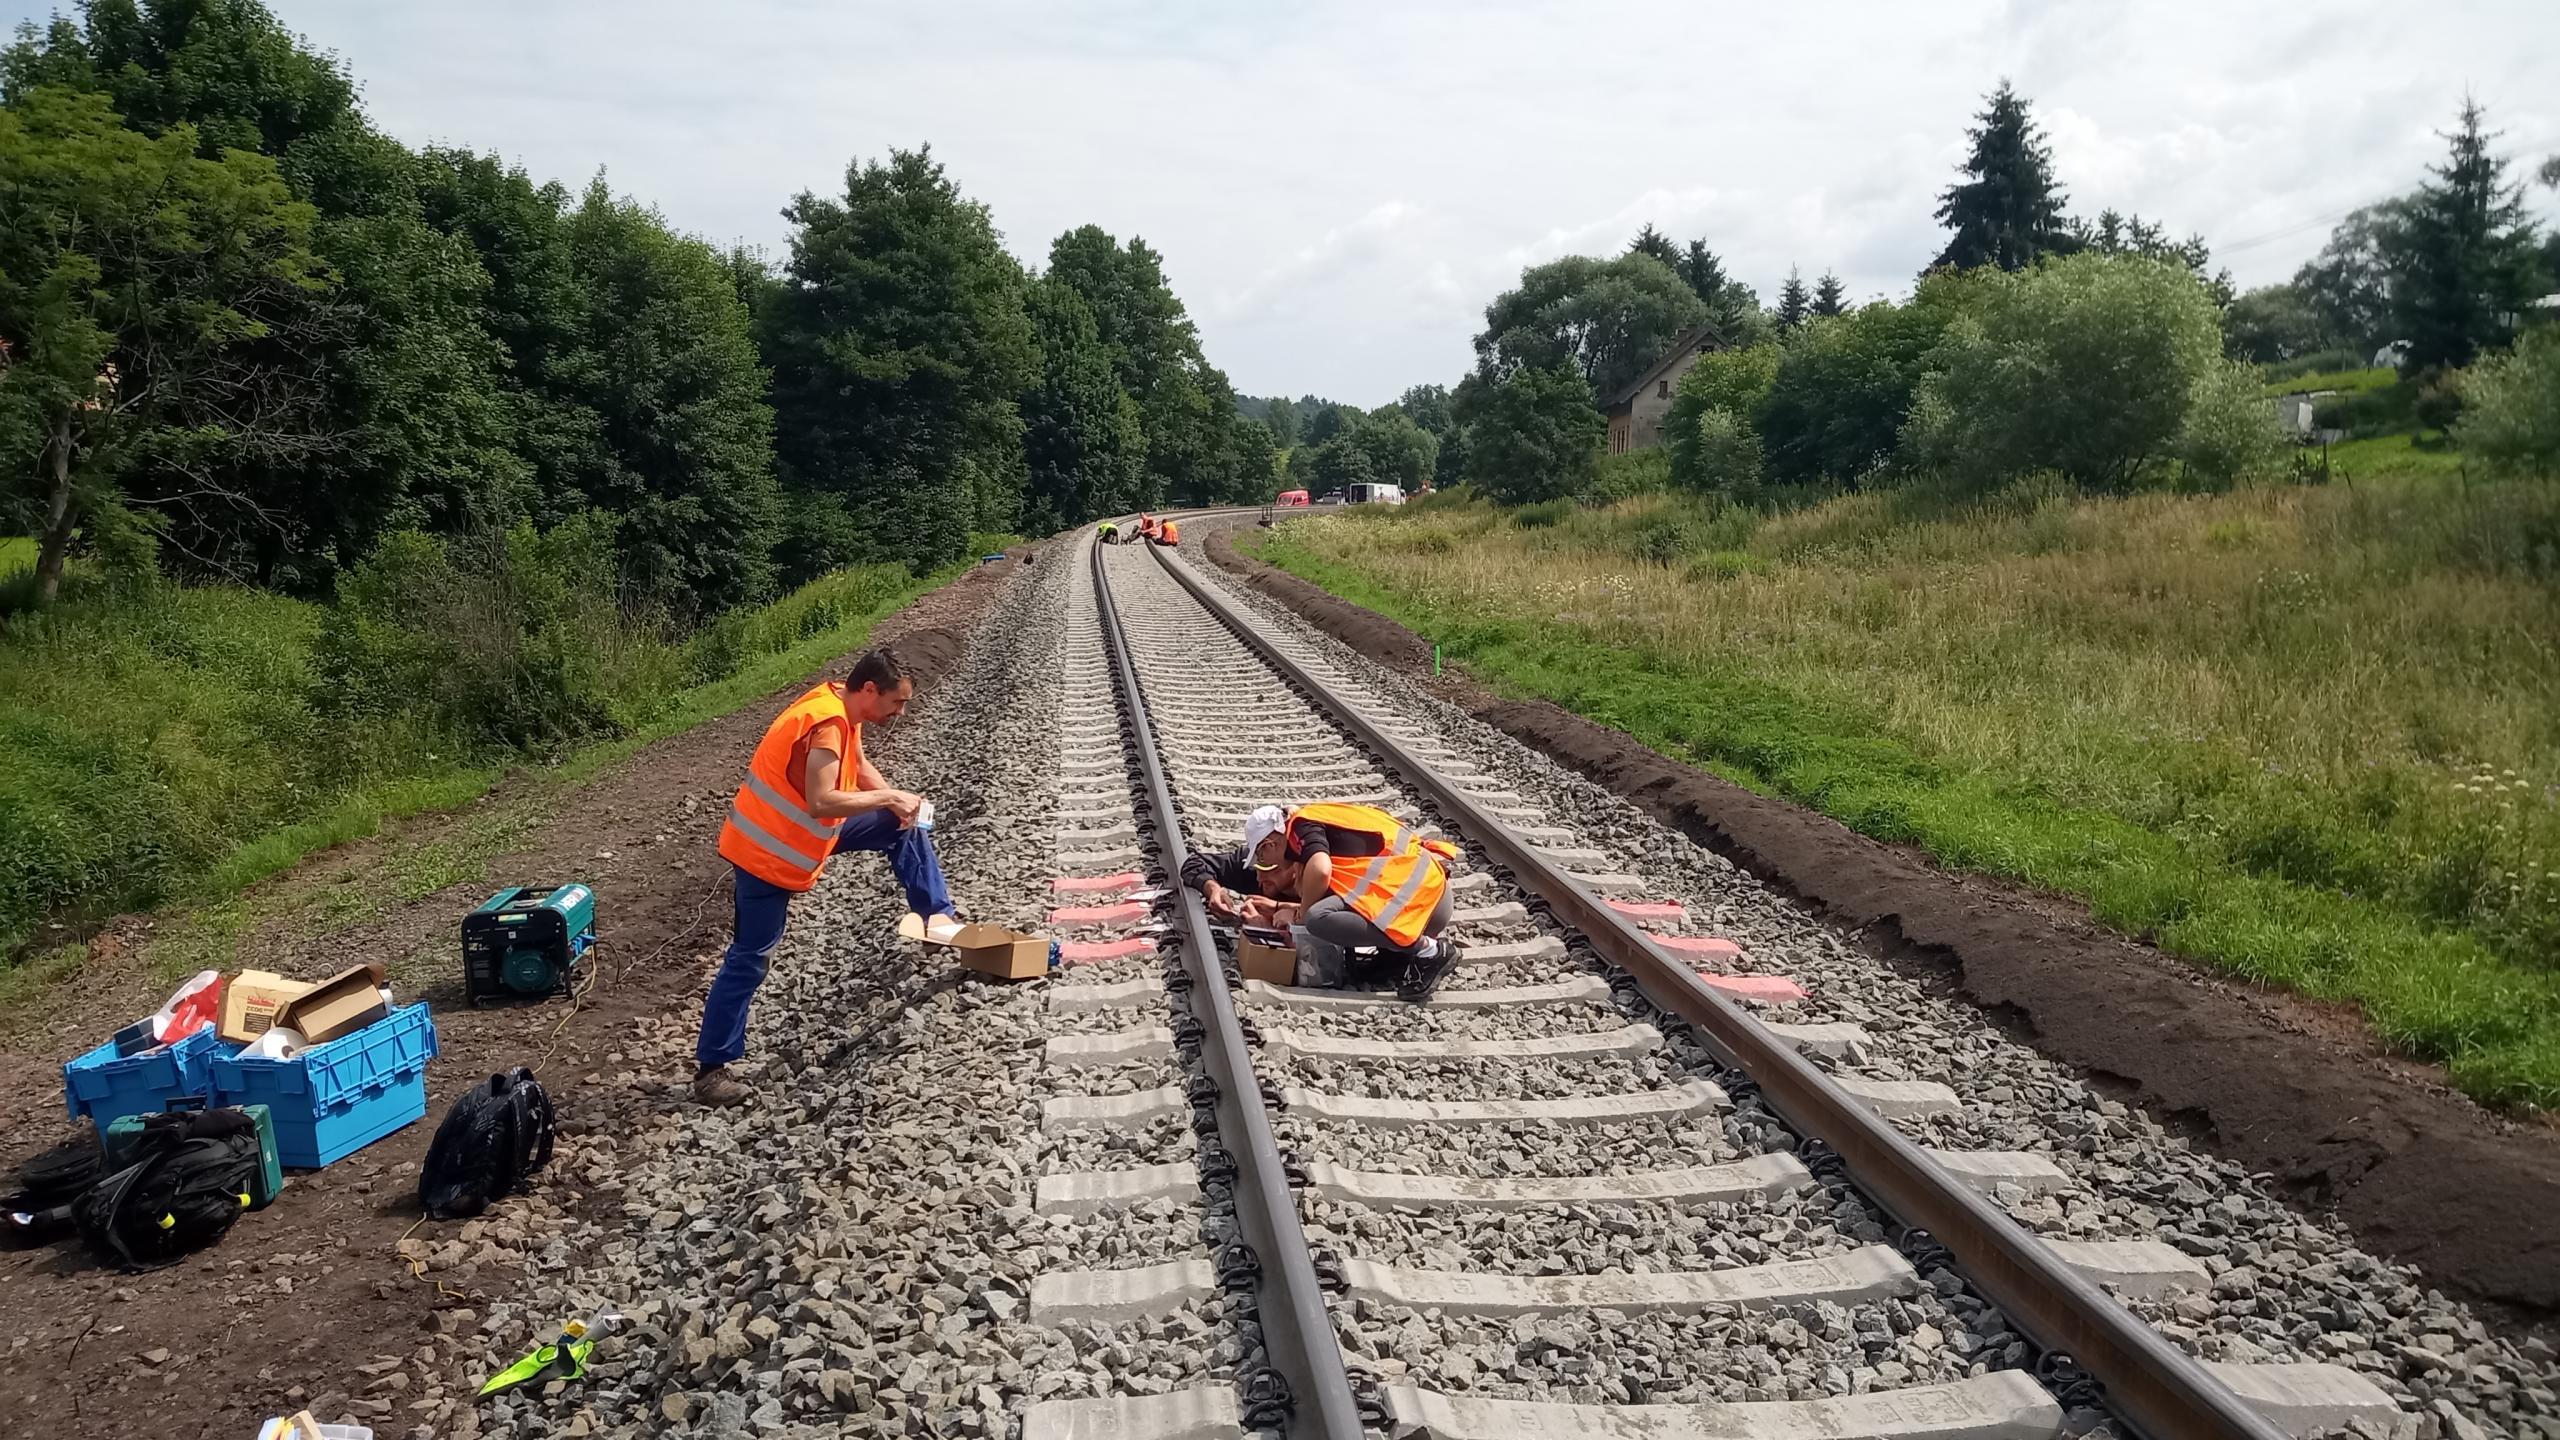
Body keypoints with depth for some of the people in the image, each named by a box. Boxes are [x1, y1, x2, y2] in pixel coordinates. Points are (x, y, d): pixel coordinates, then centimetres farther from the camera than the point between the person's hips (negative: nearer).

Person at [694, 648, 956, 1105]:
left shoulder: (842, 710, -1)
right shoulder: (827, 723, -29)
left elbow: (858, 766, 15)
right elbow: (820, 802, -39)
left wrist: (895, 799, -1)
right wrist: (889, 797, -29)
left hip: (803, 832, 9)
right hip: (770, 850, -9)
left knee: (903, 827, 11)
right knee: (750, 959, -3)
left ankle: (939, 916, 16)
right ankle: (711, 1069, 7)